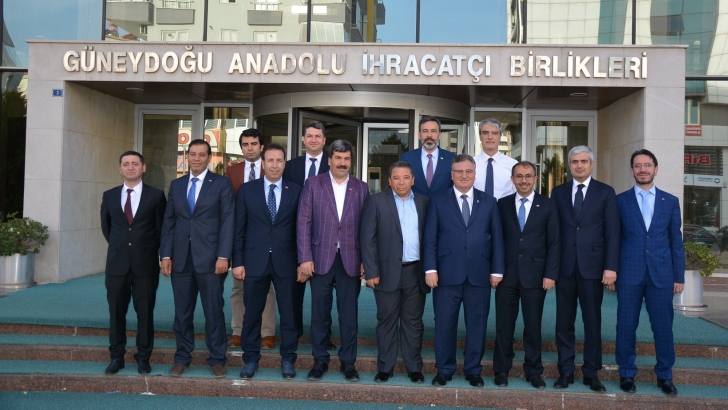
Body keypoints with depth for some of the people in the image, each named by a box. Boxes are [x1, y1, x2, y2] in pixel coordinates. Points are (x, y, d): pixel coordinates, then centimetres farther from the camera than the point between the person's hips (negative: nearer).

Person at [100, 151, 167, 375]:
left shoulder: (156, 195, -1)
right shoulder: (109, 196, 7)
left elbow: (161, 228, 6)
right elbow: (106, 226, 19)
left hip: (146, 263, -2)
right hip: (117, 262, 2)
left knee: (145, 312, 5)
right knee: (116, 311, 8)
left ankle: (143, 357, 17)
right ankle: (116, 357, 20)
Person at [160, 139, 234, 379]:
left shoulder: (222, 184, 1)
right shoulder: (176, 185, 14)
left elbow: (227, 221, -5)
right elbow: (168, 221, 11)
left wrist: (223, 256, -12)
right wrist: (166, 255, 3)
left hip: (210, 258, -4)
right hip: (180, 258, 4)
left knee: (214, 311, 3)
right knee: (182, 311, 10)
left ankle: (217, 360, 14)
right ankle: (182, 358, 23)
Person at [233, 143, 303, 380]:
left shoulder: (296, 192, 3)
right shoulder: (247, 190, 4)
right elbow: (239, 229, 2)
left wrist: (302, 261, 0)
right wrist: (237, 261, -3)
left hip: (286, 262, 0)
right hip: (255, 260, 0)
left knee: (289, 313, 6)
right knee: (252, 313, 8)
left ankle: (288, 360, 20)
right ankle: (251, 360, 22)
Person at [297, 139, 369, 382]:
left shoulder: (361, 188, 7)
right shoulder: (313, 184, 3)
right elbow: (304, 222, -1)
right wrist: (305, 258, -8)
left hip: (351, 260, 1)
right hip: (321, 258, 0)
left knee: (349, 313, 6)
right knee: (320, 312, 7)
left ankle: (348, 362, 19)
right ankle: (320, 360, 21)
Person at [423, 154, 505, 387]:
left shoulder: (489, 202, 10)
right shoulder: (438, 201, 6)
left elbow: (497, 238, 7)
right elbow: (430, 239, 1)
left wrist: (497, 270, 1)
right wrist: (430, 269, -7)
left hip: (479, 275, 1)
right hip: (447, 274, -1)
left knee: (477, 325, 8)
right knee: (444, 324, 6)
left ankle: (473, 370, 22)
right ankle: (444, 370, 20)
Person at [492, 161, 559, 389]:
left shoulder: (547, 205, 3)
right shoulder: (502, 204, 6)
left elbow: (554, 243, 0)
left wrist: (551, 274, -7)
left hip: (535, 274, -1)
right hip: (506, 275, 1)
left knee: (533, 326, 8)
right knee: (504, 325, 7)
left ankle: (533, 371, 22)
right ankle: (501, 370, 20)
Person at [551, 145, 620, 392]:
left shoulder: (605, 192, 4)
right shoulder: (558, 192, 10)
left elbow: (612, 233, -1)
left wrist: (611, 267, -9)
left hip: (592, 267, -2)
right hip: (564, 266, 2)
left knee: (592, 322, 6)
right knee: (564, 322, 7)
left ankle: (591, 373, 17)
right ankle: (565, 371, 17)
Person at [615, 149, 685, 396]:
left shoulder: (670, 202, 8)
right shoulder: (620, 201, 4)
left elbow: (676, 241, 8)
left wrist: (679, 276, 4)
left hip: (661, 274, 1)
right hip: (629, 273, -1)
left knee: (663, 327, 6)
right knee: (626, 327, 4)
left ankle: (665, 376, 22)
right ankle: (627, 374, 18)